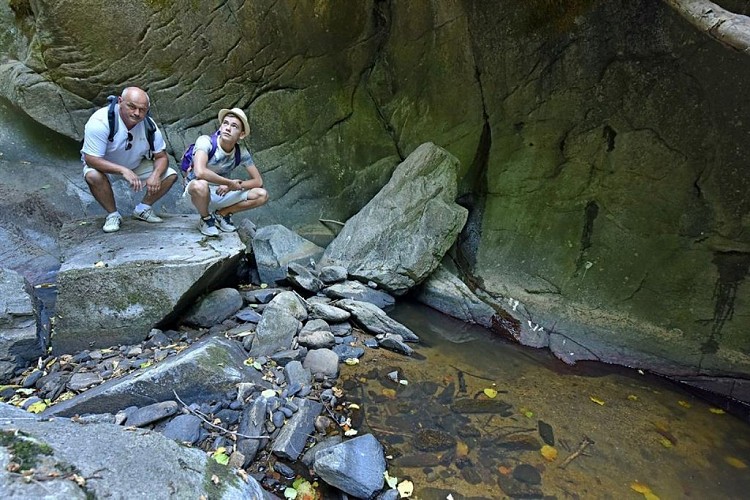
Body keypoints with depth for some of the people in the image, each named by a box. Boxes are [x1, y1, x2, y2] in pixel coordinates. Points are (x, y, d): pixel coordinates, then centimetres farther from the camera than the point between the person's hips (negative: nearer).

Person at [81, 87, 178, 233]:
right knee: (93, 176, -38)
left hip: (136, 165, 4)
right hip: (104, 166, -4)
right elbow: (91, 159, -33)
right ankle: (113, 214, -10)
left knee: (170, 175, -12)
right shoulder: (100, 122, -32)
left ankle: (143, 209, 7)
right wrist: (123, 170, -48)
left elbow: (161, 156, -11)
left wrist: (156, 175, -33)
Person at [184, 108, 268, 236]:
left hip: (221, 193, 4)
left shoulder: (241, 152, -9)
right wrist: (230, 183, -29)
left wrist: (231, 186, -21)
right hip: (197, 191, -4)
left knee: (262, 195, -12)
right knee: (200, 185, -41)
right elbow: (199, 172, -39)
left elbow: (258, 181, -6)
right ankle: (206, 219, -8)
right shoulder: (206, 141, -23)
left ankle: (221, 214, 6)